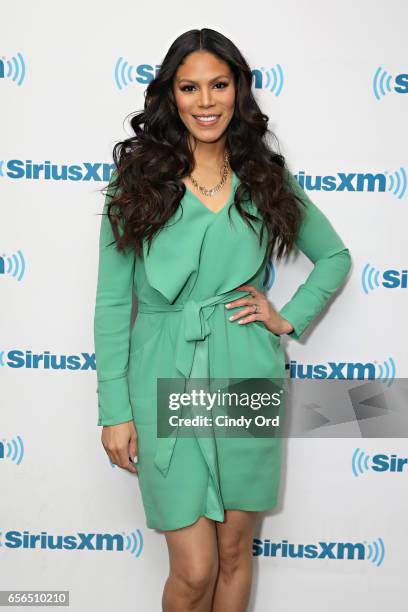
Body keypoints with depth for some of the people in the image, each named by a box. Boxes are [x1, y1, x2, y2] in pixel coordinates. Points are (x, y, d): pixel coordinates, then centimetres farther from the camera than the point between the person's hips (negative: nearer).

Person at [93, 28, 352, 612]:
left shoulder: (266, 179, 5)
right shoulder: (139, 180, -2)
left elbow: (335, 257, 17)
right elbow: (112, 302, -2)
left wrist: (289, 318, 2)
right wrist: (115, 410, -5)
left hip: (248, 382, 2)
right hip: (165, 381, -2)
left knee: (235, 553, 15)